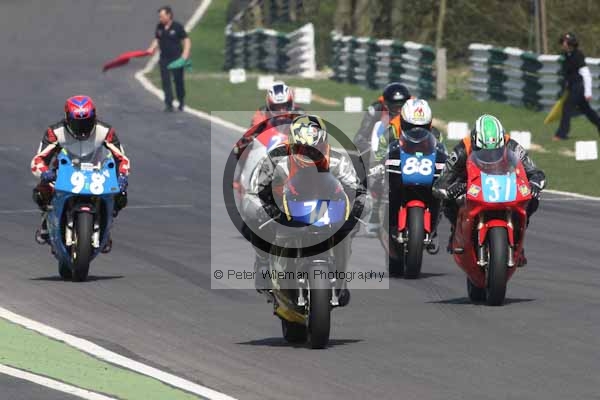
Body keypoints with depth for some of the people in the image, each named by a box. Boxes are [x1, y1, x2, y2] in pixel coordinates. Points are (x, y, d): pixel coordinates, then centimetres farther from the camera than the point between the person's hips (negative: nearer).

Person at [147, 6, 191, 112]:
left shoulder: (177, 27, -8)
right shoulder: (159, 27, 5)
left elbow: (186, 40, -5)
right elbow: (157, 39, 17)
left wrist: (185, 53, -17)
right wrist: (152, 48, -2)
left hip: (176, 58, -4)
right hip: (164, 58, 4)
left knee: (178, 81, 6)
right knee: (165, 82, -4)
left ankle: (181, 103, 24)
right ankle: (169, 104, -3)